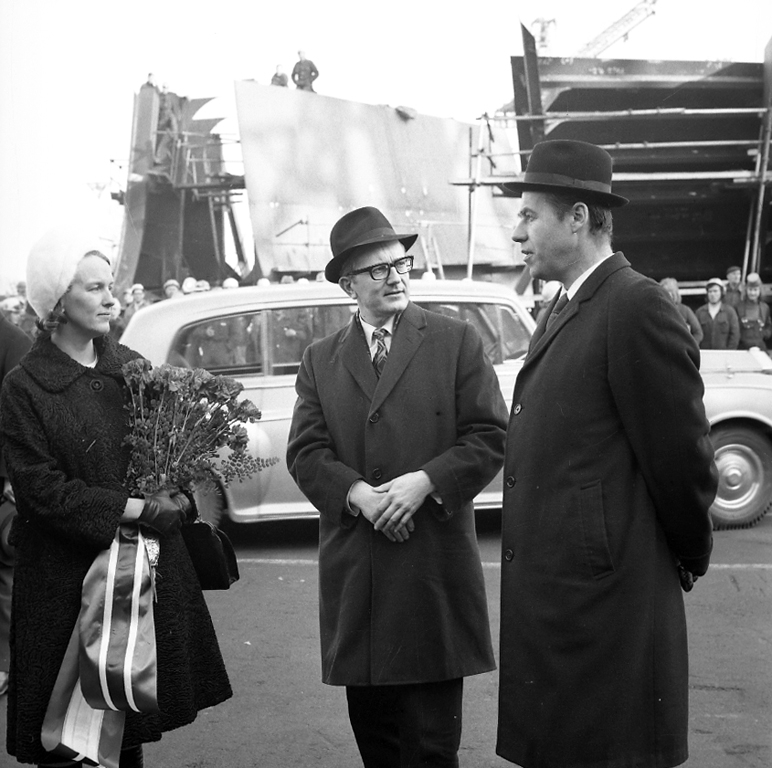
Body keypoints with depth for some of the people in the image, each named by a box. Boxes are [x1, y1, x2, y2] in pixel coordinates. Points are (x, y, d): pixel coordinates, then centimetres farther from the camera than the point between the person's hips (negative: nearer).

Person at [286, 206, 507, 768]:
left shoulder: (456, 342, 4)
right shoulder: (320, 360, 12)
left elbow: (490, 436, -2)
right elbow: (306, 451, 3)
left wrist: (426, 481, -15)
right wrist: (357, 492, -14)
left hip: (435, 567, -3)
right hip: (354, 570, 3)